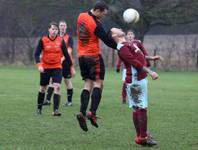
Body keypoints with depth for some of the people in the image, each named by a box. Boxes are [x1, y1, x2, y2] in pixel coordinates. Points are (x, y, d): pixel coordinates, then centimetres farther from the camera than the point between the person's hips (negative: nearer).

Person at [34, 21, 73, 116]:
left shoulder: (61, 41, -3)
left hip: (57, 67, 0)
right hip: (45, 67, 0)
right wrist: (39, 65, -22)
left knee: (57, 87, -16)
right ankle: (39, 108, 28)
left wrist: (71, 66, 7)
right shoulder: (43, 40, -6)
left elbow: (66, 54, 5)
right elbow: (37, 53, -7)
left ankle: (55, 110, -16)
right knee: (42, 88, 10)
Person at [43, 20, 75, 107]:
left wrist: (63, 58, -26)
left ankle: (69, 101, 14)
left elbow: (69, 51, -13)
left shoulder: (69, 38, -3)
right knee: (52, 81, -5)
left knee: (68, 81, 4)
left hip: (66, 62, -4)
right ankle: (48, 100, -9)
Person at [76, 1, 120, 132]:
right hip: (94, 56, -7)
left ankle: (82, 113, -6)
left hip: (82, 56, 7)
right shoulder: (96, 25, -19)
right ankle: (92, 113, -14)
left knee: (88, 84, 8)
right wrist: (120, 47, -4)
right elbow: (107, 41, -15)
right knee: (98, 83, -1)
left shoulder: (81, 16, 3)